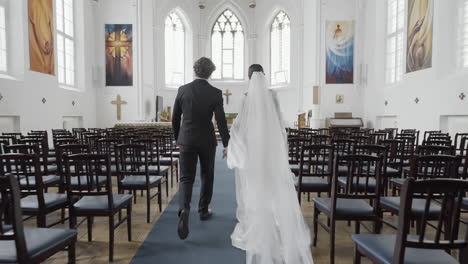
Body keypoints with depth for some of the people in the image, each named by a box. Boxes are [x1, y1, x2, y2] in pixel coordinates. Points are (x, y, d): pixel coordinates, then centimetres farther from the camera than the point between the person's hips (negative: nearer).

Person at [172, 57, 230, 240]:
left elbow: (175, 118, 4)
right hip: (207, 141, -1)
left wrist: (177, 138, 18)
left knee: (186, 178, 5)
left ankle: (184, 209, -18)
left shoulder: (183, 90, -1)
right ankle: (203, 210, 30)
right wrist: (227, 144, -4)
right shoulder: (215, 93, -9)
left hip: (187, 140, 1)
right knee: (207, 176, 18)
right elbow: (221, 121, -11)